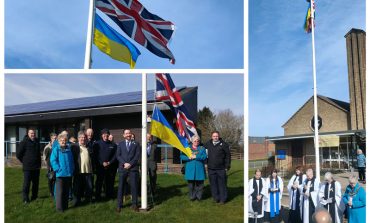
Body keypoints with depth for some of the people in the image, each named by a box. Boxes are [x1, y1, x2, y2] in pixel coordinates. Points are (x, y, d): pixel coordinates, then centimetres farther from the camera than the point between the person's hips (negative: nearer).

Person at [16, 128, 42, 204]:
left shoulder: (37, 142, 11)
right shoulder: (24, 142, -6)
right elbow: (18, 154, -4)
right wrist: (24, 161, 0)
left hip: (36, 167, 5)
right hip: (27, 167, -5)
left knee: (36, 183, 11)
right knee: (26, 183, -3)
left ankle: (34, 197, 23)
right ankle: (25, 199, 7)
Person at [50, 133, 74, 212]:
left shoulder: (69, 149, 8)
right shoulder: (56, 149, -5)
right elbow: (53, 160, -10)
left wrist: (72, 169, 5)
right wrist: (58, 169, -15)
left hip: (69, 174, 5)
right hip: (60, 174, -5)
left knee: (66, 191, 13)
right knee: (60, 191, 0)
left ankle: (65, 205, 24)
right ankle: (59, 207, 9)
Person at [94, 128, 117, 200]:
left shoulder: (113, 145, 6)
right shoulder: (97, 144, 3)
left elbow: (115, 156, 5)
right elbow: (96, 155, 0)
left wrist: (109, 162, -8)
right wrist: (102, 163, -9)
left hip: (110, 167, 1)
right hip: (100, 166, -1)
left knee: (109, 182, 5)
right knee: (99, 182, 3)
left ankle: (109, 196, 16)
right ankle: (97, 197, 13)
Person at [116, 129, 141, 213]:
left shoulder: (136, 144, 11)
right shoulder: (120, 144, 14)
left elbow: (137, 155, 1)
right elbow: (118, 155, 4)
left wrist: (130, 164, -10)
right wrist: (124, 163, -10)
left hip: (133, 168, -1)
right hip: (123, 168, 1)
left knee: (134, 186, 0)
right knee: (121, 186, 2)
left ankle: (134, 204, 9)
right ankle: (119, 205, 10)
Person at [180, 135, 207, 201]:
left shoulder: (202, 148, 9)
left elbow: (204, 156, -7)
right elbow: (182, 156, 2)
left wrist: (196, 156, -14)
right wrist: (189, 157, -14)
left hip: (199, 169, 0)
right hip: (190, 169, 1)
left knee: (199, 183, 3)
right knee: (191, 184, 3)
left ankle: (199, 196, 16)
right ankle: (192, 196, 16)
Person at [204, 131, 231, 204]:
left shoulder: (224, 144, -3)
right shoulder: (208, 144, 7)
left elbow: (228, 156, 1)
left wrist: (227, 166, -2)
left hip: (221, 168, -3)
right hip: (211, 168, 3)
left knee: (222, 184, 2)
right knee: (213, 184, 8)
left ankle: (222, 199, 12)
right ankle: (216, 198, 19)